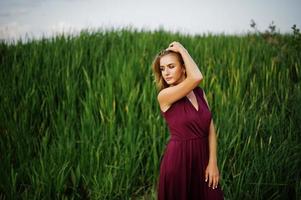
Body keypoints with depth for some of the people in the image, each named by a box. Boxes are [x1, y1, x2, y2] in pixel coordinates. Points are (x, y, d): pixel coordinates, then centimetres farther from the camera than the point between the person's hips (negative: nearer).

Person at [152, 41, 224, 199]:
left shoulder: (199, 92, 4)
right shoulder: (164, 96, -13)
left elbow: (210, 127, 2)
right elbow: (197, 77, -27)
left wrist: (213, 162, -6)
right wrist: (183, 50, -14)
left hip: (202, 157, 5)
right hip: (178, 159, -5)